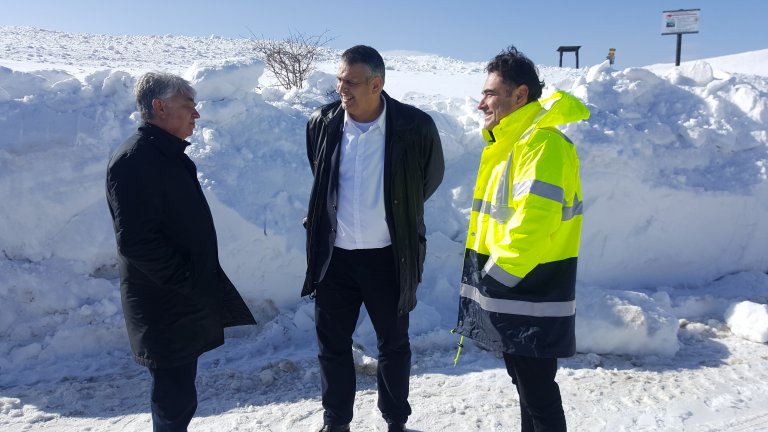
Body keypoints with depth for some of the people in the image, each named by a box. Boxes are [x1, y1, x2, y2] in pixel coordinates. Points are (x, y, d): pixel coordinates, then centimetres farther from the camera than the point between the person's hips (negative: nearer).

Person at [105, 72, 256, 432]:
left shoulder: (170, 155, 12)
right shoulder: (135, 160, -19)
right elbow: (135, 241, -26)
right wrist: (186, 280, -18)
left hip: (185, 300, 9)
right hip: (165, 308, -9)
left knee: (178, 395, 19)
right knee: (176, 401, 2)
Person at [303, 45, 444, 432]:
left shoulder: (416, 126, -13)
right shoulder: (322, 122, -5)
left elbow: (432, 176, 6)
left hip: (389, 255, -2)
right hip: (334, 254, 2)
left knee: (393, 343, 15)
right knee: (332, 343, 13)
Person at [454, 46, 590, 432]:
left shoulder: (542, 143, -19)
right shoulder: (510, 140, 14)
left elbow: (531, 226, -27)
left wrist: (494, 278, -18)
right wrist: (487, 280, 15)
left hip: (532, 297, -10)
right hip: (510, 293, 10)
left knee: (538, 391, 3)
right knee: (525, 383, 22)